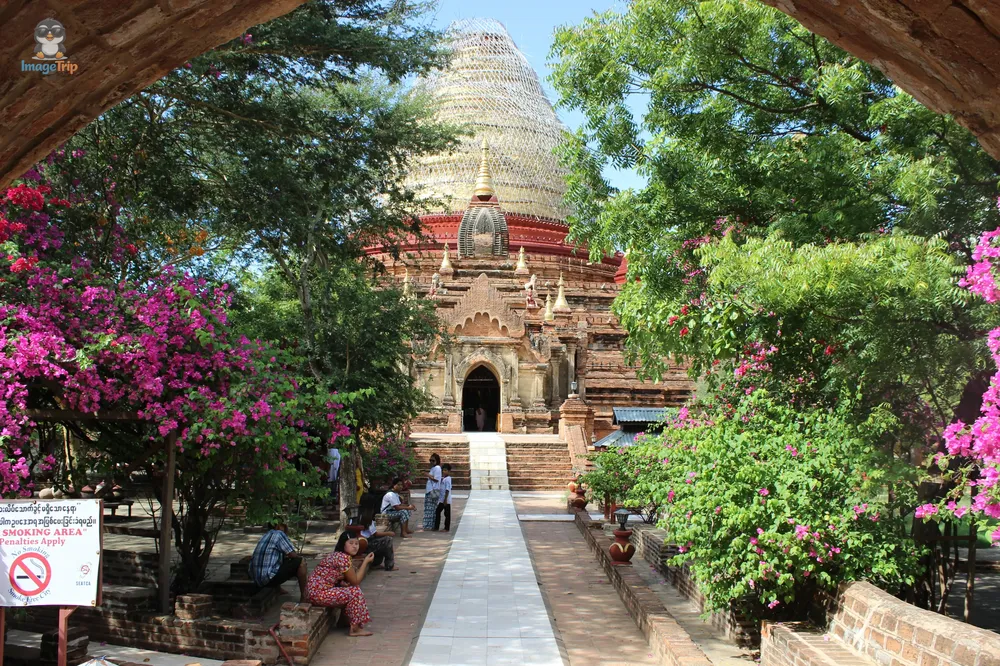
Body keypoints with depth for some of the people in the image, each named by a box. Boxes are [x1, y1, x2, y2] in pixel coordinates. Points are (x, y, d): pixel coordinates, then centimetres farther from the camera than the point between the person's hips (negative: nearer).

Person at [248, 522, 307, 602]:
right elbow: (293, 555, -9)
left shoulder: (265, 536, 17)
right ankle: (303, 598, 0)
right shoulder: (279, 534, -8)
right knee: (301, 562, -5)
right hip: (270, 578, -9)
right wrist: (299, 557, 13)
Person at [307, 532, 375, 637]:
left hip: (315, 591, 10)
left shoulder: (338, 555, 13)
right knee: (355, 592, -9)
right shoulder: (343, 557, -18)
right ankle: (355, 629, 0)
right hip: (318, 593, -10)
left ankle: (344, 620, 20)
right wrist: (366, 562, -9)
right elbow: (355, 581, -13)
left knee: (351, 589, 16)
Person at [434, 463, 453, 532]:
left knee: (447, 514, 1)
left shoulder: (447, 479, -16)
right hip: (442, 500, 9)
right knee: (437, 512, 11)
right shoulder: (442, 478, 11)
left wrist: (445, 499, -21)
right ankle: (436, 527, 18)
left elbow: (447, 490, -20)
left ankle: (447, 528, 8)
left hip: (446, 500, -9)